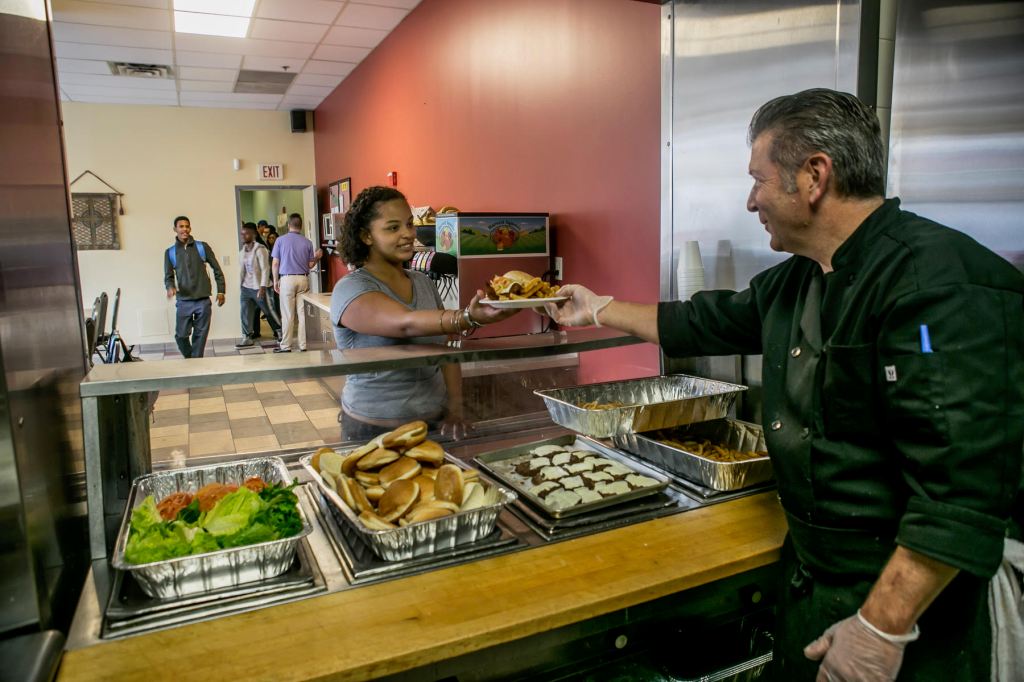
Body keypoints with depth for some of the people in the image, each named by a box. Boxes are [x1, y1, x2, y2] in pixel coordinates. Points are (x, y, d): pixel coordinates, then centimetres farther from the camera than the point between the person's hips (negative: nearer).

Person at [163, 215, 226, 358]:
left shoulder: (202, 247, 3)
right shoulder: (170, 252, 6)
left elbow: (217, 269, 7)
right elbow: (168, 276, 7)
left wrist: (221, 291, 3)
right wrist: (170, 287, -16)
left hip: (203, 300, -1)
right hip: (183, 301, 1)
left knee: (200, 336, 2)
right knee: (181, 335, 1)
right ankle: (190, 361, 24)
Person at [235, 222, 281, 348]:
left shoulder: (260, 249, -12)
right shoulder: (242, 251, 9)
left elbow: (265, 269, -16)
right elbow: (241, 270, 15)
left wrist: (262, 287, -21)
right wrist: (240, 286, 12)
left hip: (258, 287, -6)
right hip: (246, 288, 6)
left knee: (269, 312, 4)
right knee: (245, 313, 3)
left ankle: (280, 331, 22)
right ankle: (247, 337, 10)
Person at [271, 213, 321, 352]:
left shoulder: (280, 240, -1)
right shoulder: (307, 242, 3)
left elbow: (275, 263, -1)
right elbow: (310, 264, 5)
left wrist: (275, 281, 9)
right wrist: (316, 257, 24)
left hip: (287, 279, -2)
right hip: (303, 279, 2)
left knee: (287, 315, 2)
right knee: (303, 313, 5)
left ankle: (286, 346, 6)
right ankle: (303, 345, 8)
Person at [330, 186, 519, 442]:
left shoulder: (425, 283, 7)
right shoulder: (350, 289, -13)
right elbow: (405, 323, -32)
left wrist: (455, 410, -7)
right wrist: (467, 318, -47)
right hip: (375, 431, -5)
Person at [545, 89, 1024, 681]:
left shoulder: (939, 282, -24)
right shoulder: (795, 282, 5)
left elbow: (963, 484, -29)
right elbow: (708, 323, 18)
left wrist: (884, 627, -27)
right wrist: (599, 309, 24)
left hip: (904, 598, -8)